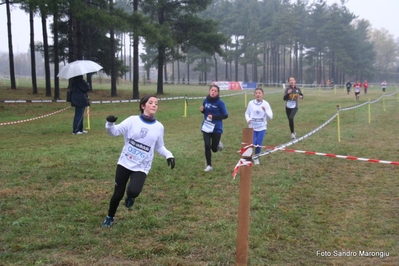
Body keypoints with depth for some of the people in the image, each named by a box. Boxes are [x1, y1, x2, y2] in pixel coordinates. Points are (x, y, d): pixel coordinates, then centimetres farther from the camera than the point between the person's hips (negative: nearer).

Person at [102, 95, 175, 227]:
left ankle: (130, 197, 16)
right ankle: (109, 217, 34)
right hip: (124, 163, 0)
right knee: (118, 193, 6)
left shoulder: (159, 127, 1)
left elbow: (159, 146, 12)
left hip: (141, 167, 0)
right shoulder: (133, 120, -5)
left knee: (133, 191, -24)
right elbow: (115, 132, -7)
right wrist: (110, 124, -28)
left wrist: (168, 155, -5)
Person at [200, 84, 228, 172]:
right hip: (206, 127, 3)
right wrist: (202, 110, -7)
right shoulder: (206, 101, 1)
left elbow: (225, 115, -10)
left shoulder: (220, 103, -13)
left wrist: (214, 117, -20)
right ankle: (209, 165, 10)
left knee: (214, 149, 5)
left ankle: (218, 143, 42)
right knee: (207, 146, -6)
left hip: (216, 128, -3)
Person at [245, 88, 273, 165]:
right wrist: (248, 119, -12)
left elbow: (270, 117, -7)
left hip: (262, 127, 0)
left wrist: (265, 111, -24)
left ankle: (256, 158, 27)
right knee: (252, 144, -6)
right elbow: (247, 113, 9)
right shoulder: (251, 103, -4)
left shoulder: (265, 104, -6)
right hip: (252, 127, 0)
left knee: (259, 144, 2)